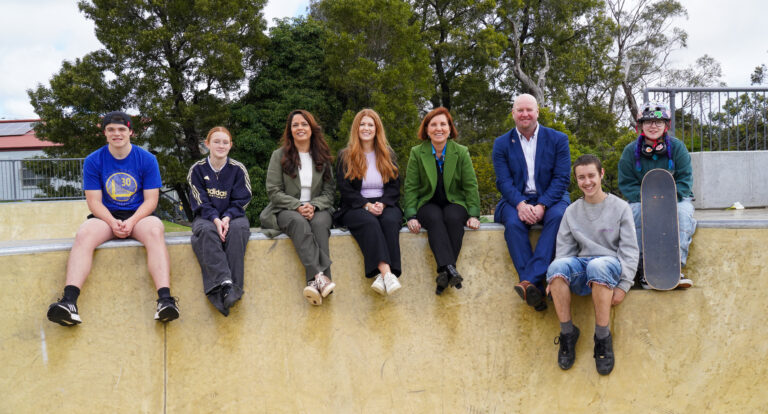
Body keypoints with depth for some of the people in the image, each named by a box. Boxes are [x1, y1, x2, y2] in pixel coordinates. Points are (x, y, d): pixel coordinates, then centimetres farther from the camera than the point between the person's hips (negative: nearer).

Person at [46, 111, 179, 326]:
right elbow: (94, 201, 1)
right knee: (83, 235, -31)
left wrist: (131, 222, -19)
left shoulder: (147, 159, 3)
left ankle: (165, 300, -48)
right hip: (106, 217, 2)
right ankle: (69, 302, -43)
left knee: (155, 231, -35)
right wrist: (112, 222, -19)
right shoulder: (93, 160, 5)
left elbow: (151, 200, -1)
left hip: (139, 216, -1)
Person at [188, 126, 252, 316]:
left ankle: (234, 288, -40)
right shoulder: (197, 169, 1)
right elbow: (200, 202, -4)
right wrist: (216, 219, -22)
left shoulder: (238, 169, 2)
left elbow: (241, 200, -1)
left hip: (232, 216, 0)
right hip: (206, 217, 0)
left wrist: (227, 218, -20)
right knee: (206, 231, -35)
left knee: (238, 228, -35)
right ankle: (224, 282, -48)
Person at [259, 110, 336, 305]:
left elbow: (330, 191, 8)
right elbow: (273, 191, 0)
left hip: (318, 210, 2)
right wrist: (298, 206, -15)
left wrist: (314, 206, -13)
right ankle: (318, 276, -52)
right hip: (286, 211, -1)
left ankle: (314, 281, -49)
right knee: (299, 222, -36)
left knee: (319, 223, -34)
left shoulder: (323, 157, 14)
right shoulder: (279, 155, 7)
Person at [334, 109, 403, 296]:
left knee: (390, 221, -33)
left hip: (385, 205, 2)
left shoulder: (388, 155, 18)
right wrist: (367, 205, -14)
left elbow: (395, 186, 11)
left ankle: (382, 276, -44)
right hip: (355, 208, -2)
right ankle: (386, 272, -50)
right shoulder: (345, 156, 11)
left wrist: (382, 204, -10)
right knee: (369, 222, -36)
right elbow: (345, 189, 1)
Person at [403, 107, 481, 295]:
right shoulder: (417, 153, 4)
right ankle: (449, 269, -52)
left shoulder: (461, 152, 5)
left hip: (454, 202, 1)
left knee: (453, 218, -34)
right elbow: (410, 187, 2)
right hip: (428, 203, 0)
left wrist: (473, 214, -9)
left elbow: (470, 186, 4)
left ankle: (444, 272, -39)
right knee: (434, 218, -35)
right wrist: (411, 215, -12)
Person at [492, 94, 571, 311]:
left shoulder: (558, 139, 5)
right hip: (517, 200, 1)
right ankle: (535, 289, -37)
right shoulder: (502, 144, 7)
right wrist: (520, 204, -22)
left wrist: (541, 205, -20)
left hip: (550, 198, 0)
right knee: (513, 223, -32)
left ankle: (530, 280, -42)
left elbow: (562, 178, -4)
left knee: (558, 216, -34)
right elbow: (503, 181, -2)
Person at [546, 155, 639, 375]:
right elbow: (564, 248, 10)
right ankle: (567, 333, -20)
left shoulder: (620, 207, 7)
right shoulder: (572, 211, 15)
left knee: (597, 266, -40)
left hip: (611, 263, -2)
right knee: (558, 265, -33)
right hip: (581, 268, 3)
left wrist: (623, 285, -8)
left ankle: (603, 338, -27)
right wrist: (555, 279, -7)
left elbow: (630, 250, 3)